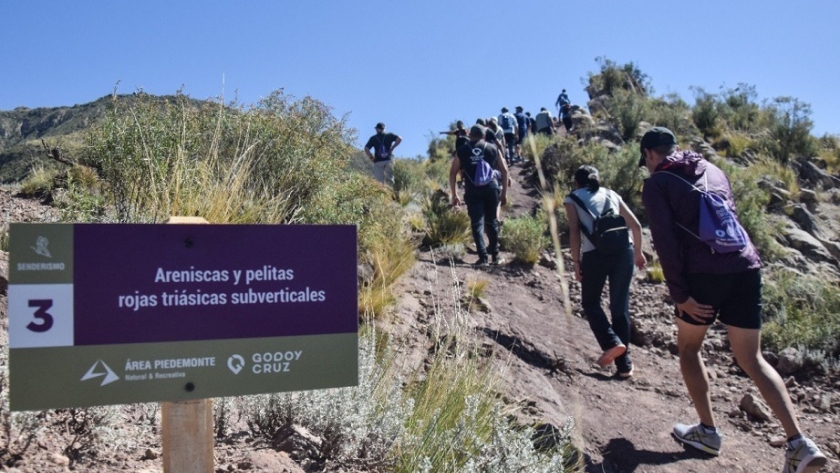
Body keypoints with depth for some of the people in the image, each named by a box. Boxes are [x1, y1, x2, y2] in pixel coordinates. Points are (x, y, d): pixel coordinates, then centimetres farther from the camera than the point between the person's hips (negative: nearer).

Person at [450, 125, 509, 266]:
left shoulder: (462, 151, 11)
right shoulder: (492, 149, 13)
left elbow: (453, 173, 8)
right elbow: (504, 170, 10)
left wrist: (454, 194, 12)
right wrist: (504, 192, 14)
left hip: (472, 191, -1)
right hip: (491, 188, 1)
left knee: (477, 223, 2)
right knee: (492, 221, 15)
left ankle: (483, 257, -7)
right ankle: (495, 255, 21)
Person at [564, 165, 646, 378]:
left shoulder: (573, 199, 14)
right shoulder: (611, 194, 23)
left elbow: (575, 232, 0)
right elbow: (636, 225, 18)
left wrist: (576, 262, 4)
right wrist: (638, 252, 28)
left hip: (596, 253, -3)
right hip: (623, 250, 3)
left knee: (590, 302, 17)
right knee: (620, 307, 12)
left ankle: (612, 342, -3)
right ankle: (624, 364, 15)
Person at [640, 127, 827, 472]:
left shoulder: (656, 183, 4)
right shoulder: (712, 169, 23)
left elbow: (665, 240, -7)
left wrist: (680, 294, -7)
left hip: (704, 272, -5)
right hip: (746, 267, 5)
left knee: (688, 348, 18)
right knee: (751, 359, 12)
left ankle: (708, 431, 20)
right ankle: (799, 444, 1)